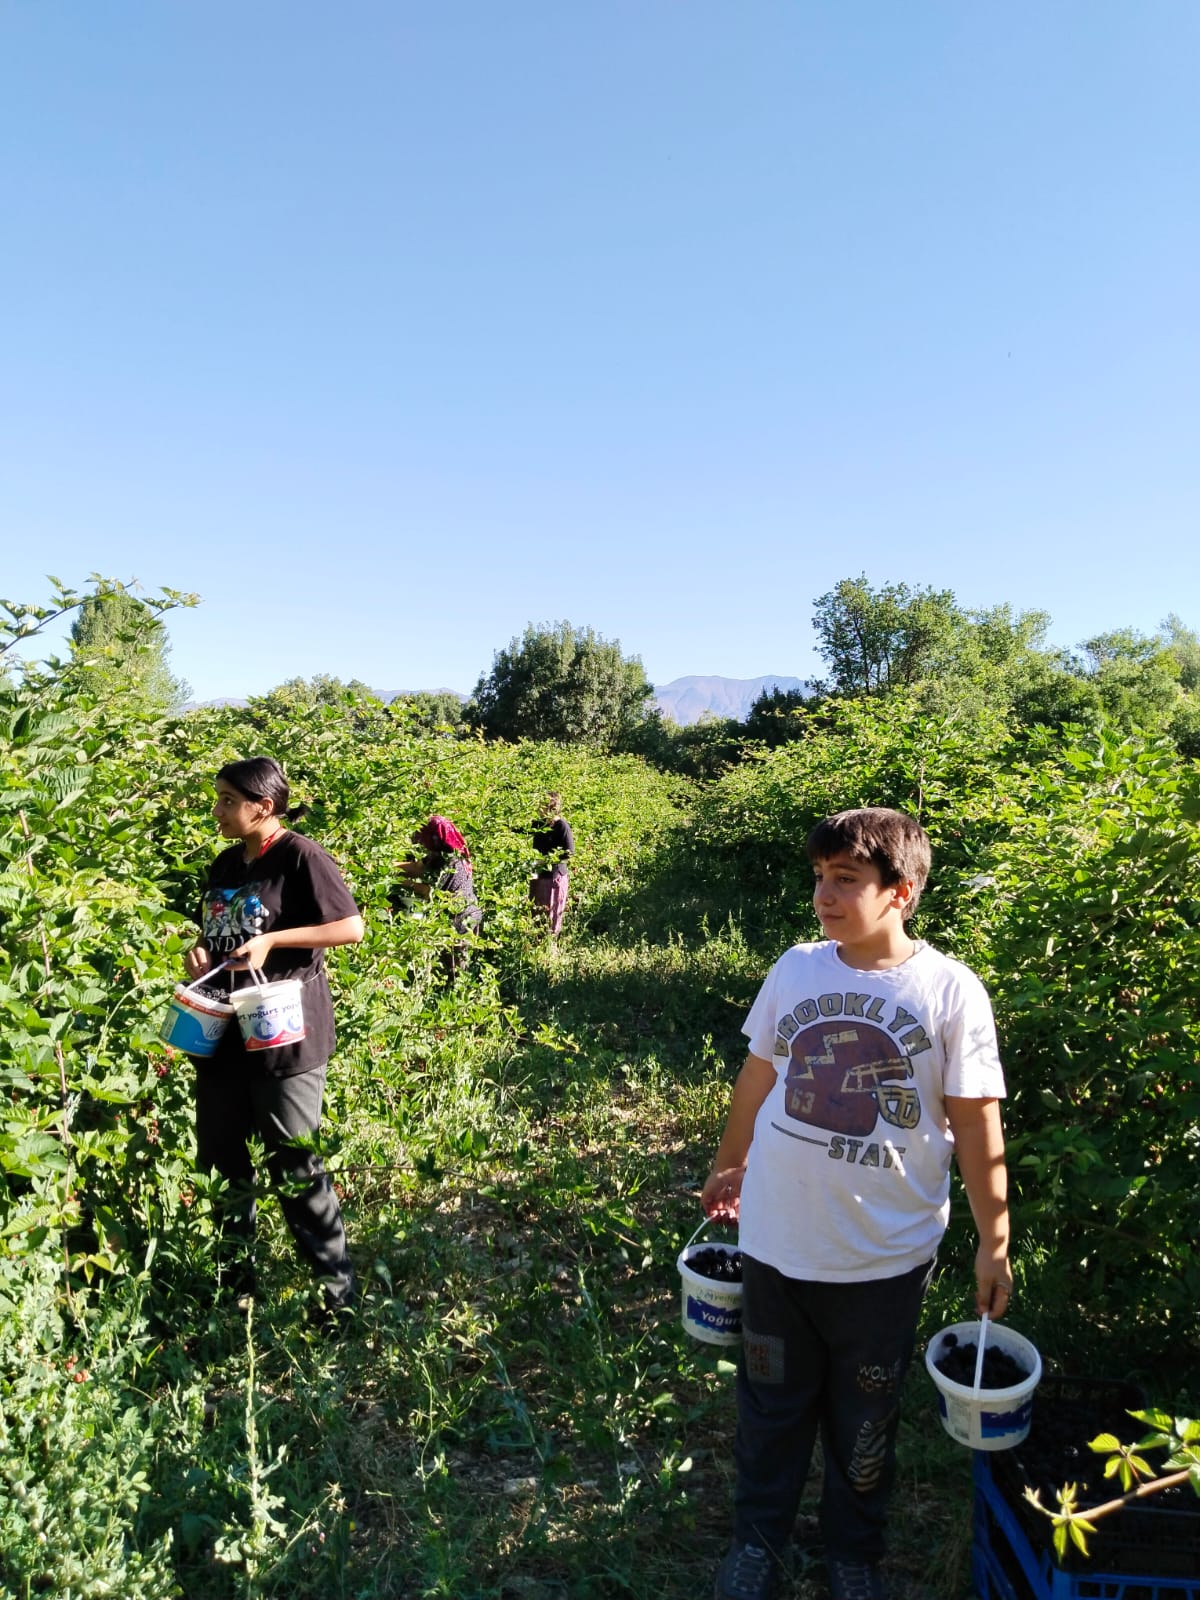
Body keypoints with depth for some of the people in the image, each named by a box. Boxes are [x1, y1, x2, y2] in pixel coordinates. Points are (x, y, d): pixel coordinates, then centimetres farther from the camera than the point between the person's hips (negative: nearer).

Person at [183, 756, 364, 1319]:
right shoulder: (225, 863, 10)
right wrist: (198, 951, 0)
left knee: (295, 1167, 1)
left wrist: (271, 940, -21)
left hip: (283, 1034, -8)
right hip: (224, 1032, 8)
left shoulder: (300, 856, -13)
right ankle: (234, 1280, 34)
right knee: (221, 1161, 16)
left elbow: (351, 927, -16)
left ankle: (338, 1291, 17)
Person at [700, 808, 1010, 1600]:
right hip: (777, 1239, 2)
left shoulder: (950, 991, -14)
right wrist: (731, 1166, 18)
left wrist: (994, 1242, -3)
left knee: (866, 1416, 19)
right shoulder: (796, 969, -7)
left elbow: (977, 1125, -7)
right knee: (771, 1402, 20)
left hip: (885, 1257, -2)